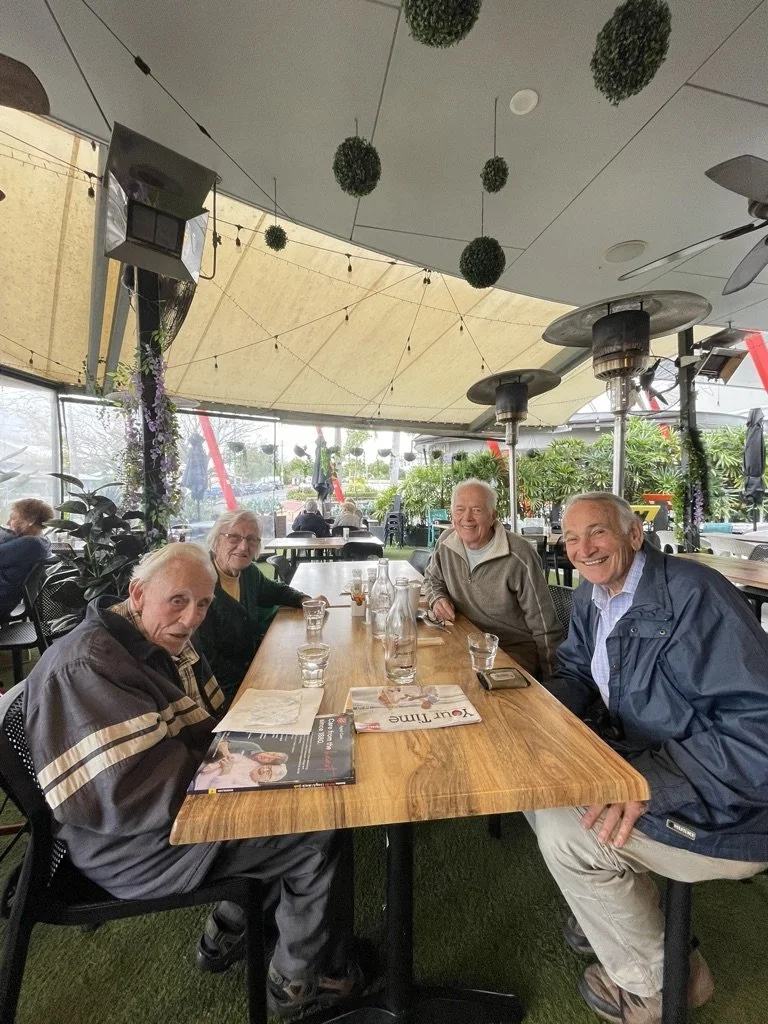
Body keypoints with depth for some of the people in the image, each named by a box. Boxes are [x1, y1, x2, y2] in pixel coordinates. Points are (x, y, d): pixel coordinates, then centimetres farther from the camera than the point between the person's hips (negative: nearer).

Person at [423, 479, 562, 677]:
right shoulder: (446, 543, -3)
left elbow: (545, 626, -13)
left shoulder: (519, 557, -20)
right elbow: (432, 578, 18)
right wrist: (438, 598, -4)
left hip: (514, 649, -4)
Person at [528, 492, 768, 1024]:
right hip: (639, 759, 8)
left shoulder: (695, 594, -25)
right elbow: (577, 672, 11)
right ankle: (616, 907, 28)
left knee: (564, 834, -15)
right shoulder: (592, 596, 1)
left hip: (725, 813, -8)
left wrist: (651, 782, -32)